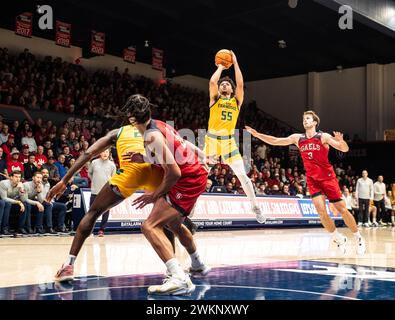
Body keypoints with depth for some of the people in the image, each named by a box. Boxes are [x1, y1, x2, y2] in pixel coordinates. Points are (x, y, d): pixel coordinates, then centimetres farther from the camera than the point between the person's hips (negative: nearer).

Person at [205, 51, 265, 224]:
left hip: (229, 141, 0)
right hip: (212, 138, 0)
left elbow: (240, 84, -4)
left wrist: (235, 63, 2)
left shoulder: (236, 101, 10)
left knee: (242, 175, -5)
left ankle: (256, 207, 7)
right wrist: (221, 66, 5)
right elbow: (212, 81, -9)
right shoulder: (215, 98, 8)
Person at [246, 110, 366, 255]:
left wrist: (341, 141, -36)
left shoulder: (324, 136, -6)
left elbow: (345, 149, -14)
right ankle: (339, 239, 8)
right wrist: (257, 134, -1)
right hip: (312, 180, 3)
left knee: (342, 210, -1)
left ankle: (359, 238, 17)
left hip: (328, 178, -3)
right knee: (321, 212, -11)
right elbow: (275, 141, 8)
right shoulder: (297, 138, 5)